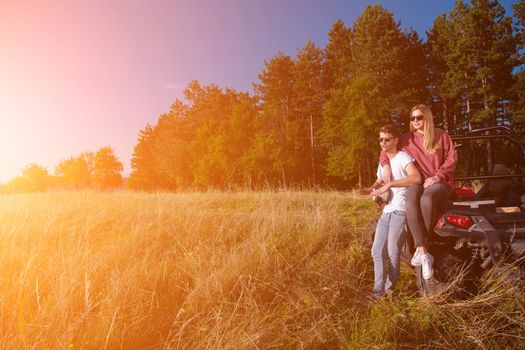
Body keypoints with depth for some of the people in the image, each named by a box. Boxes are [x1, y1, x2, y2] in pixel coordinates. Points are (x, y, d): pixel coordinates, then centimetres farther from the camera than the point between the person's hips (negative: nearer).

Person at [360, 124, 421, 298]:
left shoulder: (403, 157, -8)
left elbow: (417, 178, -26)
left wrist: (390, 184, -27)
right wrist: (370, 189, 5)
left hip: (400, 211, -8)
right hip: (386, 211, 8)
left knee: (392, 253, -4)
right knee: (377, 251, 2)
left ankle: (389, 290, 13)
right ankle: (378, 290, 9)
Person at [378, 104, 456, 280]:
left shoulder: (441, 135, 9)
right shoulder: (407, 139, 14)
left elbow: (451, 159, 2)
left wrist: (437, 176, -13)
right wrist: (386, 165, 1)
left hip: (441, 182, -1)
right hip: (418, 180, 2)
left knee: (427, 199, -40)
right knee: (411, 201, -37)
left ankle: (420, 249, -26)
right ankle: (424, 254, -36)